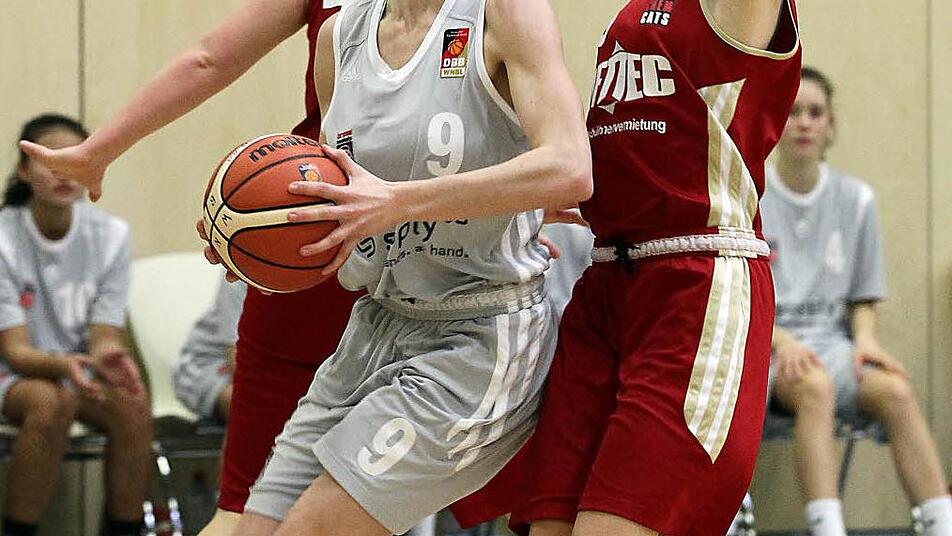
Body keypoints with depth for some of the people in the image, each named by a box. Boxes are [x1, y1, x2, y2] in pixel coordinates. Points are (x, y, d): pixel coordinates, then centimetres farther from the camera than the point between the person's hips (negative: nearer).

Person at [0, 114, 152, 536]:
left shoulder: (110, 235, -5)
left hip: (80, 366, 3)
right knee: (51, 400, -37)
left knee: (133, 403, -30)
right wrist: (64, 365, -39)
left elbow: (104, 336, -8)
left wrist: (108, 358, -34)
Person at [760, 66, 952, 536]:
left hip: (832, 339, 3)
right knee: (815, 386, -37)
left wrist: (865, 338, -6)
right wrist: (782, 340, -18)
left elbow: (863, 297, 16)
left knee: (894, 390, -29)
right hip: (764, 344, -3)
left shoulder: (855, 199, 11)